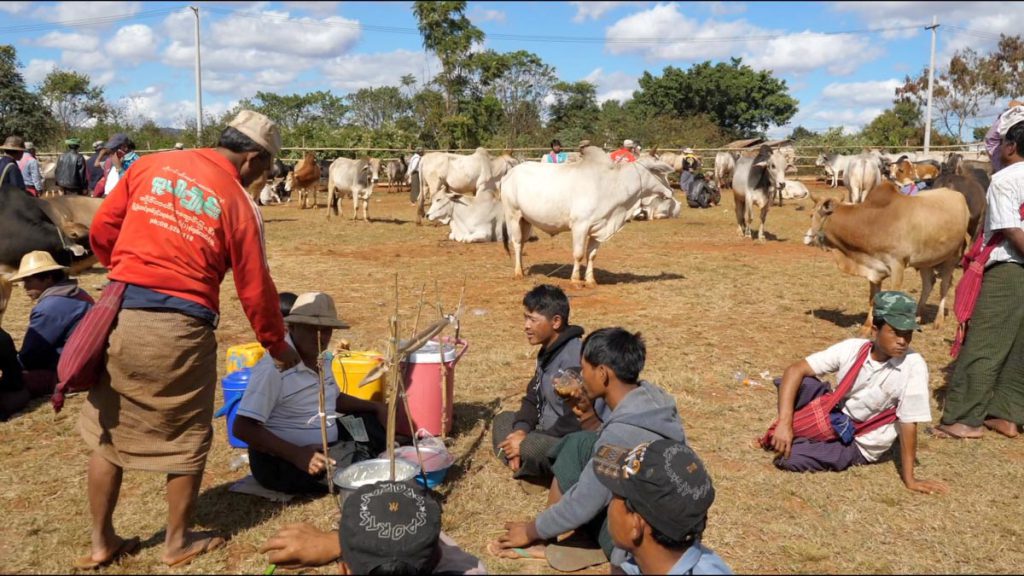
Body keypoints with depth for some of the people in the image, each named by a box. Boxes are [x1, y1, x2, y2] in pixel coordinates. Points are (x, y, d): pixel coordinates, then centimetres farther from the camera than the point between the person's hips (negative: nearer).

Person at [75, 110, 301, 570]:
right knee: (186, 439, 14)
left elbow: (101, 229, 10)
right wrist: (277, 346, 14)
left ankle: (102, 543, 30)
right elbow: (255, 289, 0)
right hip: (181, 328, -4)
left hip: (120, 314, 5)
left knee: (107, 431, 18)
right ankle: (178, 543, 28)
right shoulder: (239, 204, -3)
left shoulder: (150, 165, 7)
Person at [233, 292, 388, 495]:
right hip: (282, 461, -9)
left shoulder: (319, 358, 5)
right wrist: (296, 455, -33)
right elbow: (243, 428, -26)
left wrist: (375, 407, 7)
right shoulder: (274, 367, -23)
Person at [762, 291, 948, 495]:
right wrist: (784, 423, -29)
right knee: (802, 382, -26)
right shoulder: (852, 348, -14)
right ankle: (791, 431, -1)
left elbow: (908, 424, -19)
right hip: (835, 420, 3)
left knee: (788, 456, -27)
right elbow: (795, 369, -17)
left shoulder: (913, 366, -23)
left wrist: (909, 479, -17)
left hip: (859, 446, -3)